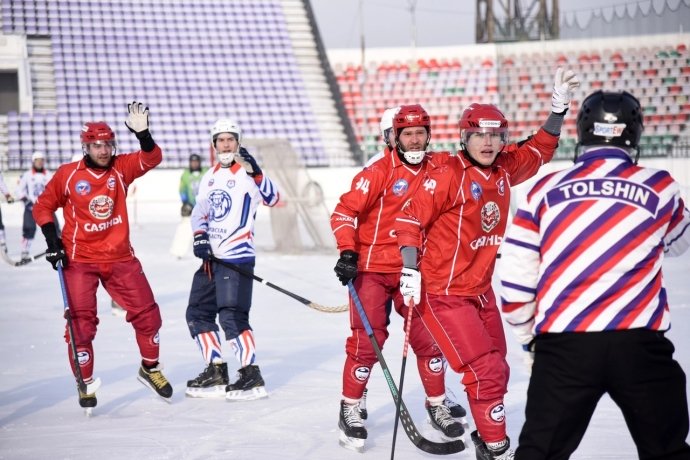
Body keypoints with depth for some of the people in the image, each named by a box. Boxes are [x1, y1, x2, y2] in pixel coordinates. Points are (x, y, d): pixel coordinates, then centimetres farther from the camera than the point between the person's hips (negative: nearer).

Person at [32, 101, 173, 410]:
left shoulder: (121, 168, 1)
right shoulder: (67, 174, -6)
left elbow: (152, 158, -11)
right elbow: (43, 207, 4)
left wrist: (142, 134, -28)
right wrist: (52, 240, -6)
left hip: (120, 258, 3)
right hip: (79, 260, -3)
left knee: (147, 313, 2)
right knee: (81, 322, -6)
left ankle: (150, 368, 24)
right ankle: (85, 384, 10)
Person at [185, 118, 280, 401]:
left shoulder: (247, 172, -6)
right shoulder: (210, 177, 17)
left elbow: (272, 199, -20)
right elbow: (199, 211, 20)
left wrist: (254, 172, -34)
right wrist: (199, 236, 2)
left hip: (237, 256, -8)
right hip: (211, 257, 8)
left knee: (232, 316, -15)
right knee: (197, 313, 10)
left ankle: (252, 377, -9)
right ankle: (216, 372, 18)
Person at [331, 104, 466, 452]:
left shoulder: (438, 167, 1)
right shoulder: (379, 172, -12)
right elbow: (344, 211, -12)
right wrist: (347, 254, -20)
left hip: (412, 269, 4)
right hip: (372, 268, -4)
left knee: (428, 337, 3)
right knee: (367, 341, -4)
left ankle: (437, 406, 19)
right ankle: (350, 409, 11)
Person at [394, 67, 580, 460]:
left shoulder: (504, 170, 2)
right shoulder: (449, 176, -16)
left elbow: (540, 150, 15)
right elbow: (410, 219, -14)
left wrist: (560, 106, 5)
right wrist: (410, 272, -19)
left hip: (480, 290, 8)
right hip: (443, 293, -8)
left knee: (497, 370, 16)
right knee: (485, 370, -12)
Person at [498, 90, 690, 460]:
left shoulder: (546, 190, 5)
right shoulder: (660, 188, 5)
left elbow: (516, 279, 6)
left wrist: (529, 337, 21)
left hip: (563, 346, 0)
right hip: (639, 345, 0)